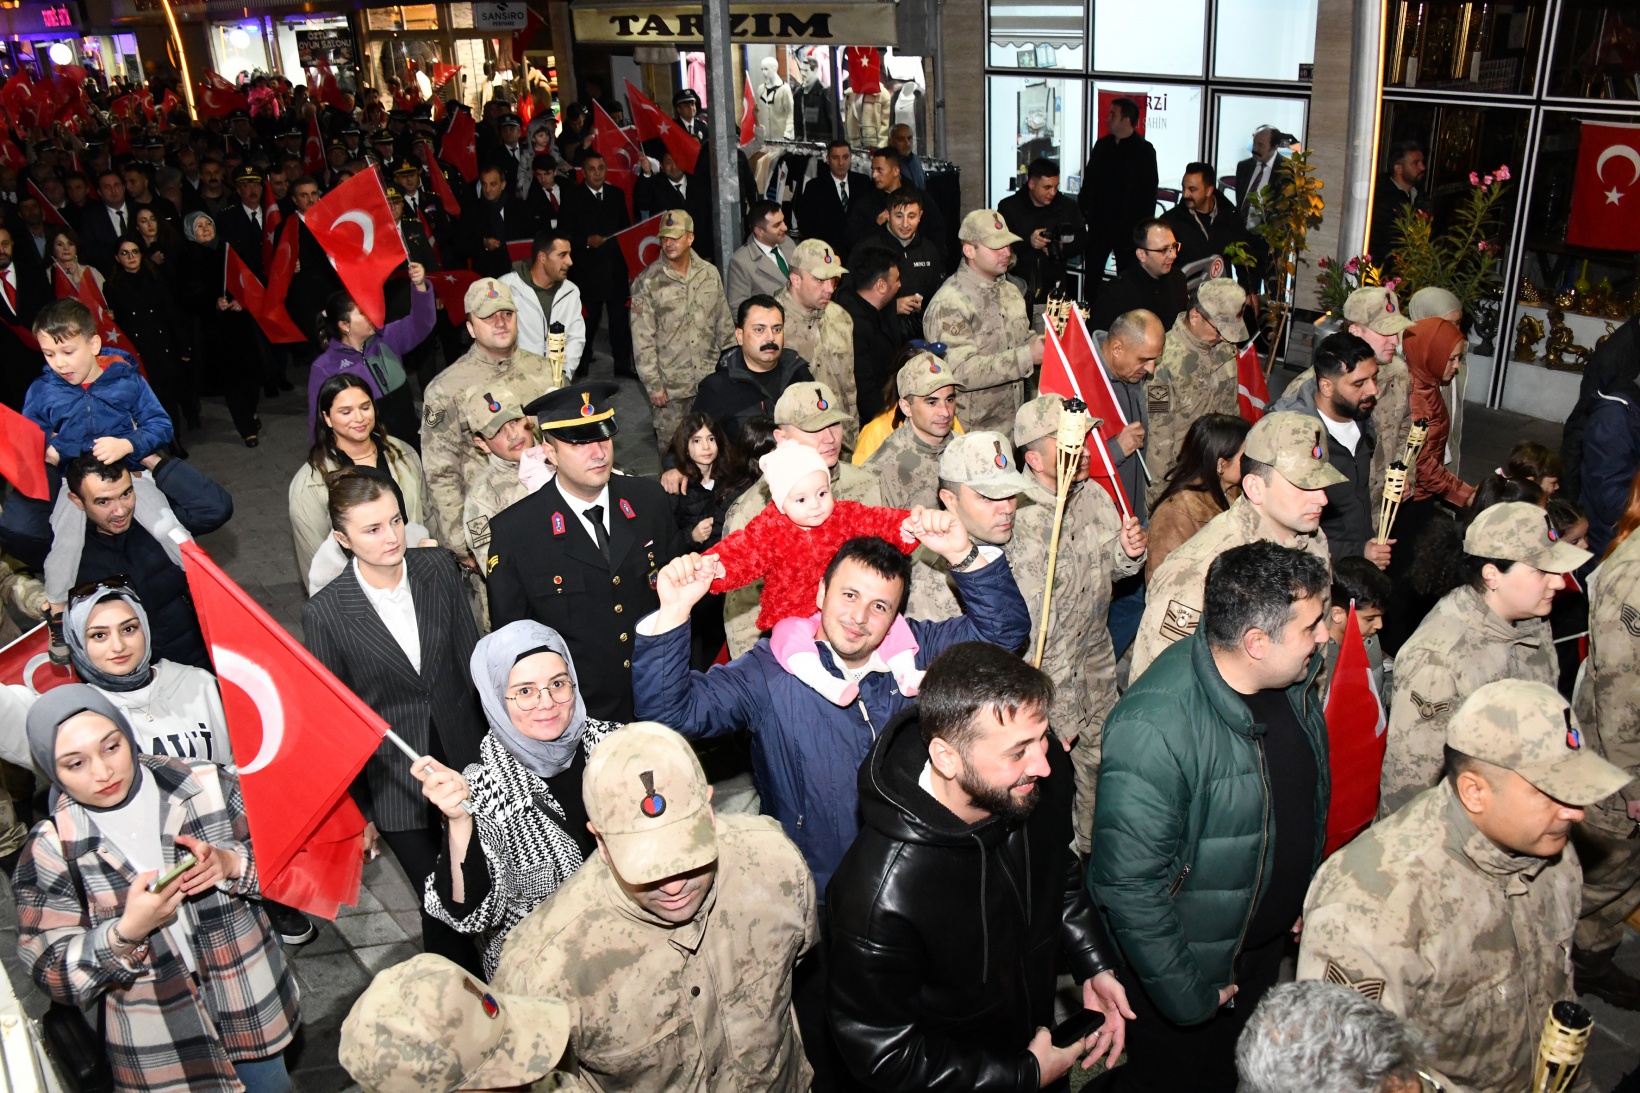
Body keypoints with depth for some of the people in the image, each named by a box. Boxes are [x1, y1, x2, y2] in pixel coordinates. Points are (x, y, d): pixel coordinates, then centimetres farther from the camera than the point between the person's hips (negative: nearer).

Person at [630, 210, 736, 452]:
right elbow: (642, 339, -7)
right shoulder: (647, 282, -6)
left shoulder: (710, 274, 5)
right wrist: (653, 384, -10)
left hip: (711, 381, 3)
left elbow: (724, 325, 12)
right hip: (670, 387, -3)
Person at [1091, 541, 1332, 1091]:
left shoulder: (1291, 679, -9)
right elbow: (1129, 882, -30)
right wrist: (1187, 996, -20)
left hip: (1270, 944, 7)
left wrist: (1301, 897, 17)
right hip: (1189, 962, -7)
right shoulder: (1153, 727, -36)